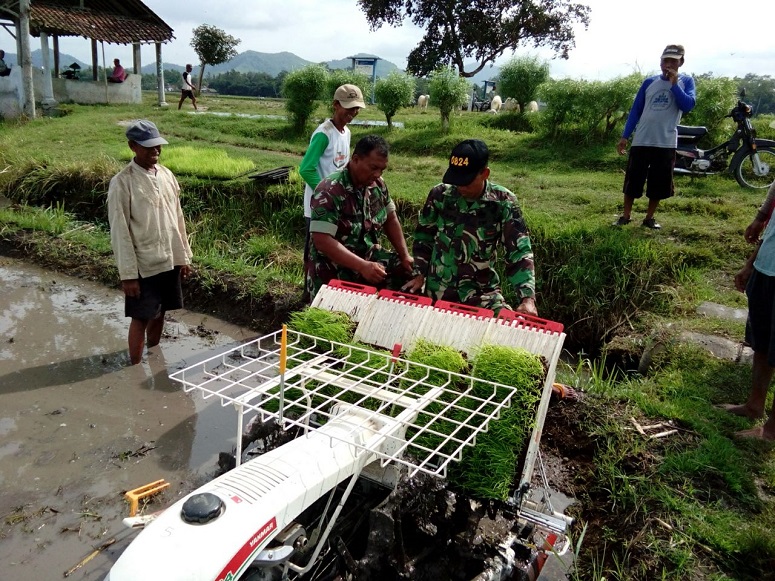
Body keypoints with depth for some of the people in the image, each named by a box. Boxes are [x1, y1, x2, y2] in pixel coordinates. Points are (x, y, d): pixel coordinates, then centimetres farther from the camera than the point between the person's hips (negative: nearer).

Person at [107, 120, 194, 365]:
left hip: (169, 261, 6)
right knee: (141, 319, 4)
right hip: (144, 266, -6)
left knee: (159, 314, 18)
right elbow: (120, 232, -14)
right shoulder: (122, 183, -14)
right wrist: (128, 274, -15)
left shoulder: (167, 175, 5)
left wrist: (184, 256, 11)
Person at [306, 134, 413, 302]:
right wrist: (363, 267, -34)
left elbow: (390, 219, 11)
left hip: (369, 255, 7)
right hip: (334, 270, -6)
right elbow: (323, 241, -28)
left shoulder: (378, 184, -1)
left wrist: (406, 256, -1)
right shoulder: (329, 191, -22)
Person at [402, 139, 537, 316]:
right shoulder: (440, 194, -6)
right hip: (437, 289, 2)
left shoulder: (503, 202, -12)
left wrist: (528, 298, -26)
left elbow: (519, 253, -13)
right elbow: (423, 236, 9)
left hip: (482, 292, -1)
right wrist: (419, 274, 1)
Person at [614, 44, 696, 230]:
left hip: (666, 143, 0)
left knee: (659, 183, 6)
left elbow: (688, 106, -10)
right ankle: (625, 216, 15)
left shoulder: (686, 81, 5)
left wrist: (674, 84, -12)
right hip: (641, 141, 1)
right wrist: (624, 136, 3)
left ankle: (649, 218, 20)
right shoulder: (650, 82, 7)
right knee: (633, 180, 3)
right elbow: (636, 110, 8)